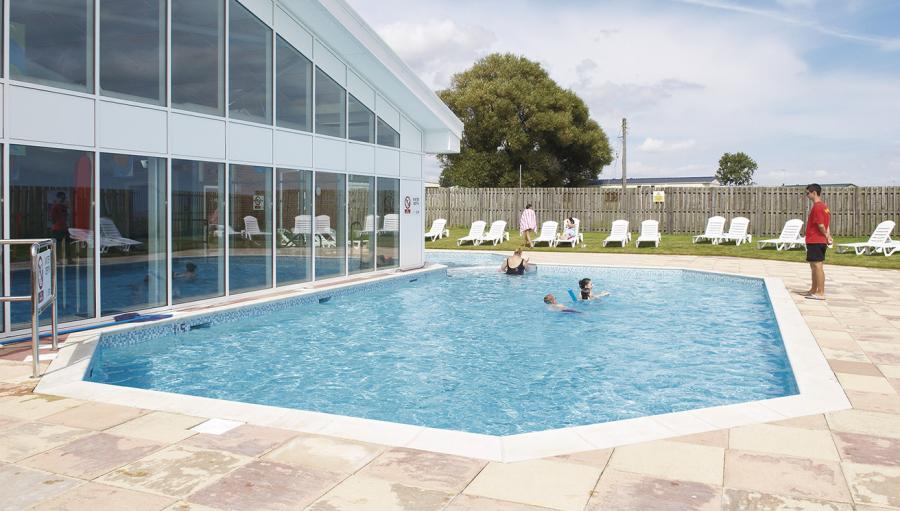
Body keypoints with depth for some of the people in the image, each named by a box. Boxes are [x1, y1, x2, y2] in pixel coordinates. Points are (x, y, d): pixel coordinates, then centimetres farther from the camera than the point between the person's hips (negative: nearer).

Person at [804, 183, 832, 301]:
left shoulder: (817, 207, -16)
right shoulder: (824, 206, 17)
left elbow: (821, 225, -20)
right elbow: (826, 224, 15)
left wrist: (827, 236, -5)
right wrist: (827, 236, 5)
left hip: (815, 241, -10)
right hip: (820, 241, 10)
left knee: (817, 265, -8)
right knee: (814, 266, 17)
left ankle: (820, 293, -6)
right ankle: (813, 290, 26)